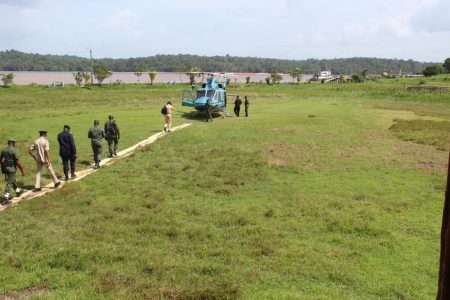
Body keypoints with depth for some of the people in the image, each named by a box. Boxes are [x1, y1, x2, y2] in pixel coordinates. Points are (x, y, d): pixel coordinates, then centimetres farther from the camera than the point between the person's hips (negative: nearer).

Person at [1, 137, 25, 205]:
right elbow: (18, 162, -18)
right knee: (9, 183, -4)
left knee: (12, 180, 26)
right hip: (12, 169, -7)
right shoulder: (15, 150, -16)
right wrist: (22, 170, -11)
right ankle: (5, 199, -7)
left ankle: (18, 191, 47)